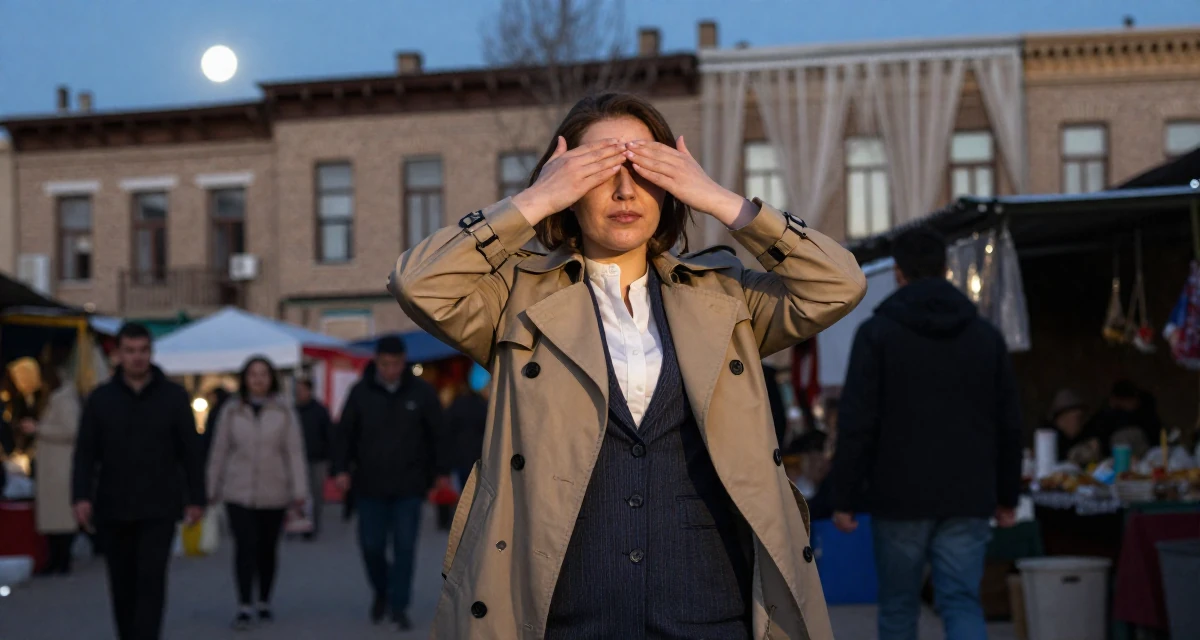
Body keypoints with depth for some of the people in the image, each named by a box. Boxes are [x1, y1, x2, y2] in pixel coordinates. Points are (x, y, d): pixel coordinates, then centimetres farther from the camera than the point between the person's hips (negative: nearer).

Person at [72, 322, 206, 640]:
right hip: (114, 509, 2)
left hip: (159, 509, -2)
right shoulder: (101, 398, 4)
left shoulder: (174, 396, 2)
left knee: (151, 580, -12)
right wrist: (81, 496, -10)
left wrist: (196, 499, 2)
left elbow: (191, 451, 4)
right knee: (122, 584, 9)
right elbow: (86, 452, 3)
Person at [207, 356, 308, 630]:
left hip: (273, 494, 0)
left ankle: (264, 602, 26)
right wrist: (212, 489, 9)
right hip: (239, 492, 0)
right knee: (245, 547, -11)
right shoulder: (231, 411, 2)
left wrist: (299, 491, -9)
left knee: (267, 549, 11)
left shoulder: (284, 411, -2)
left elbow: (294, 452, -5)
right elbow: (219, 451, 6)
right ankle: (244, 607, -10)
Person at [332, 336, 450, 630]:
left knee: (405, 546, -3)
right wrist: (343, 468, -6)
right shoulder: (360, 392, -1)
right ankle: (381, 592, 30)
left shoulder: (421, 392, -2)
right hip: (370, 484, 1)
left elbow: (437, 434, 4)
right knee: (371, 545, 4)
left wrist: (442, 471, 4)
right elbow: (346, 433, 4)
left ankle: (399, 606, 5)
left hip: (409, 485, -1)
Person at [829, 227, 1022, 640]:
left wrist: (844, 498, -4)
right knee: (962, 604, 1)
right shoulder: (986, 335, 8)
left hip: (900, 498, -2)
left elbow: (857, 424, -9)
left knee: (898, 607, 12)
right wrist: (1007, 496, 19)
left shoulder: (878, 332, -3)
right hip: (967, 500, 2)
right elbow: (1009, 425, 11)